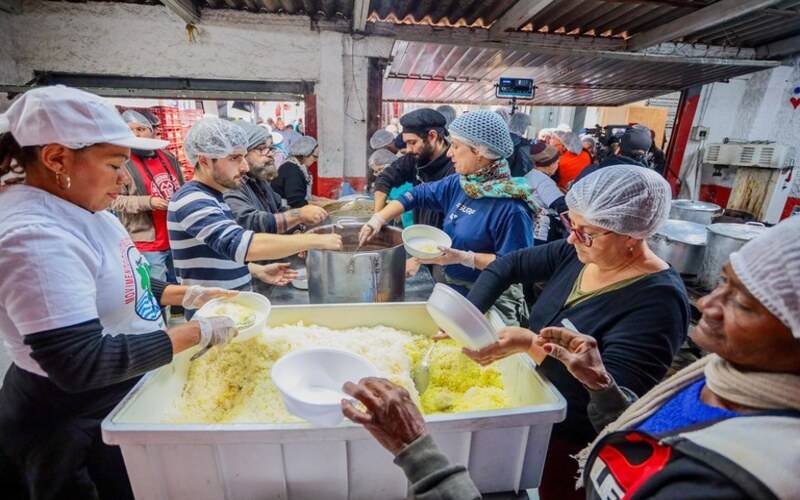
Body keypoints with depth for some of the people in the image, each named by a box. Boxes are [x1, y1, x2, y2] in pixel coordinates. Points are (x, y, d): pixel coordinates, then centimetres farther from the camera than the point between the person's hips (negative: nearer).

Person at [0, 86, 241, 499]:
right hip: (74, 424, -9)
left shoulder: (78, 206, 1)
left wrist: (186, 295, 1)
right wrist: (197, 333, -28)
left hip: (116, 398, 9)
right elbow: (81, 365, -32)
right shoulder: (34, 238, -30)